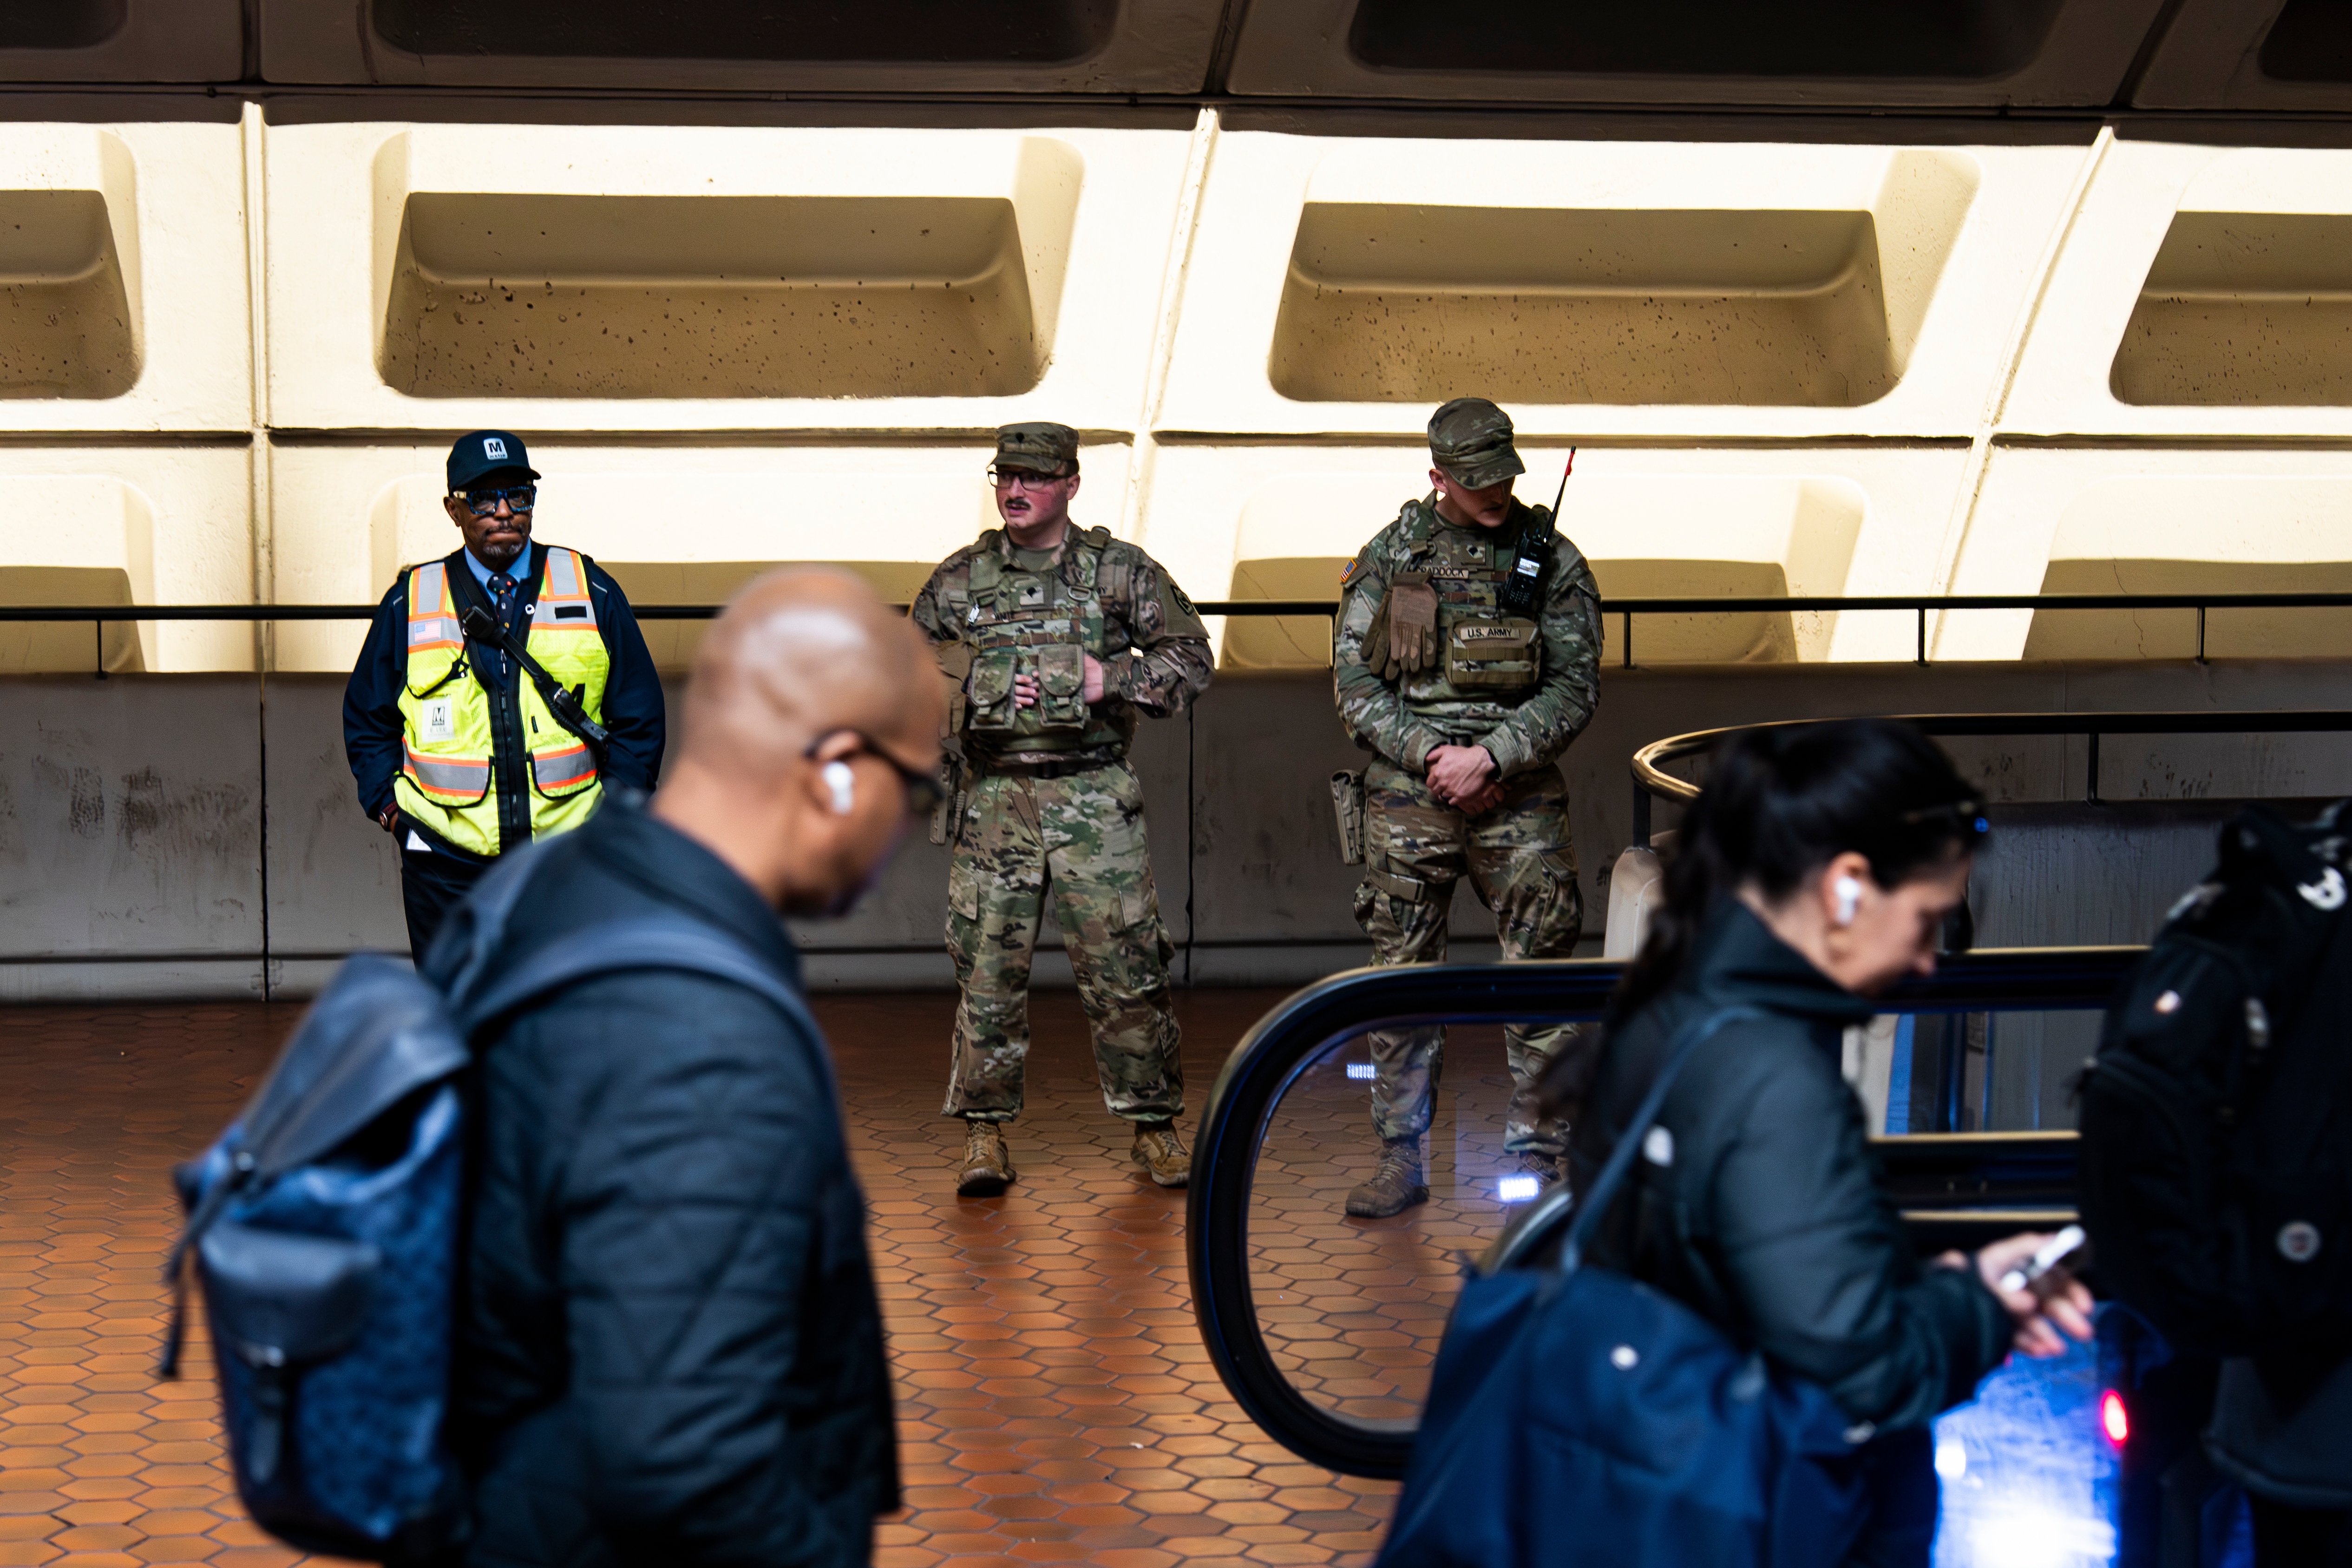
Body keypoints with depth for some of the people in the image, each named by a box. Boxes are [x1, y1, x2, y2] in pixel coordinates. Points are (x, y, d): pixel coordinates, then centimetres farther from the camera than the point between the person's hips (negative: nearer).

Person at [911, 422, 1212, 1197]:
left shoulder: (1120, 571, 4)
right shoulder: (958, 580, 8)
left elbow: (1191, 659, 6)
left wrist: (1110, 680, -8)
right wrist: (973, 692, -2)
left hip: (1095, 802, -1)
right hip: (995, 798, 1)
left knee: (1124, 969, -1)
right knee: (988, 969, 0)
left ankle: (1153, 1125, 11)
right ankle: (985, 1132, 10)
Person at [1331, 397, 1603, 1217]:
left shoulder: (1553, 561, 4)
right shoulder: (1388, 557, 6)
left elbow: (1575, 688, -1)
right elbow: (1355, 682, 3)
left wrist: (1488, 757, -13)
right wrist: (1431, 755, -9)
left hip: (1519, 794, -1)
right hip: (1407, 793, 1)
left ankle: (1536, 1158, 6)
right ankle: (1400, 1161, 14)